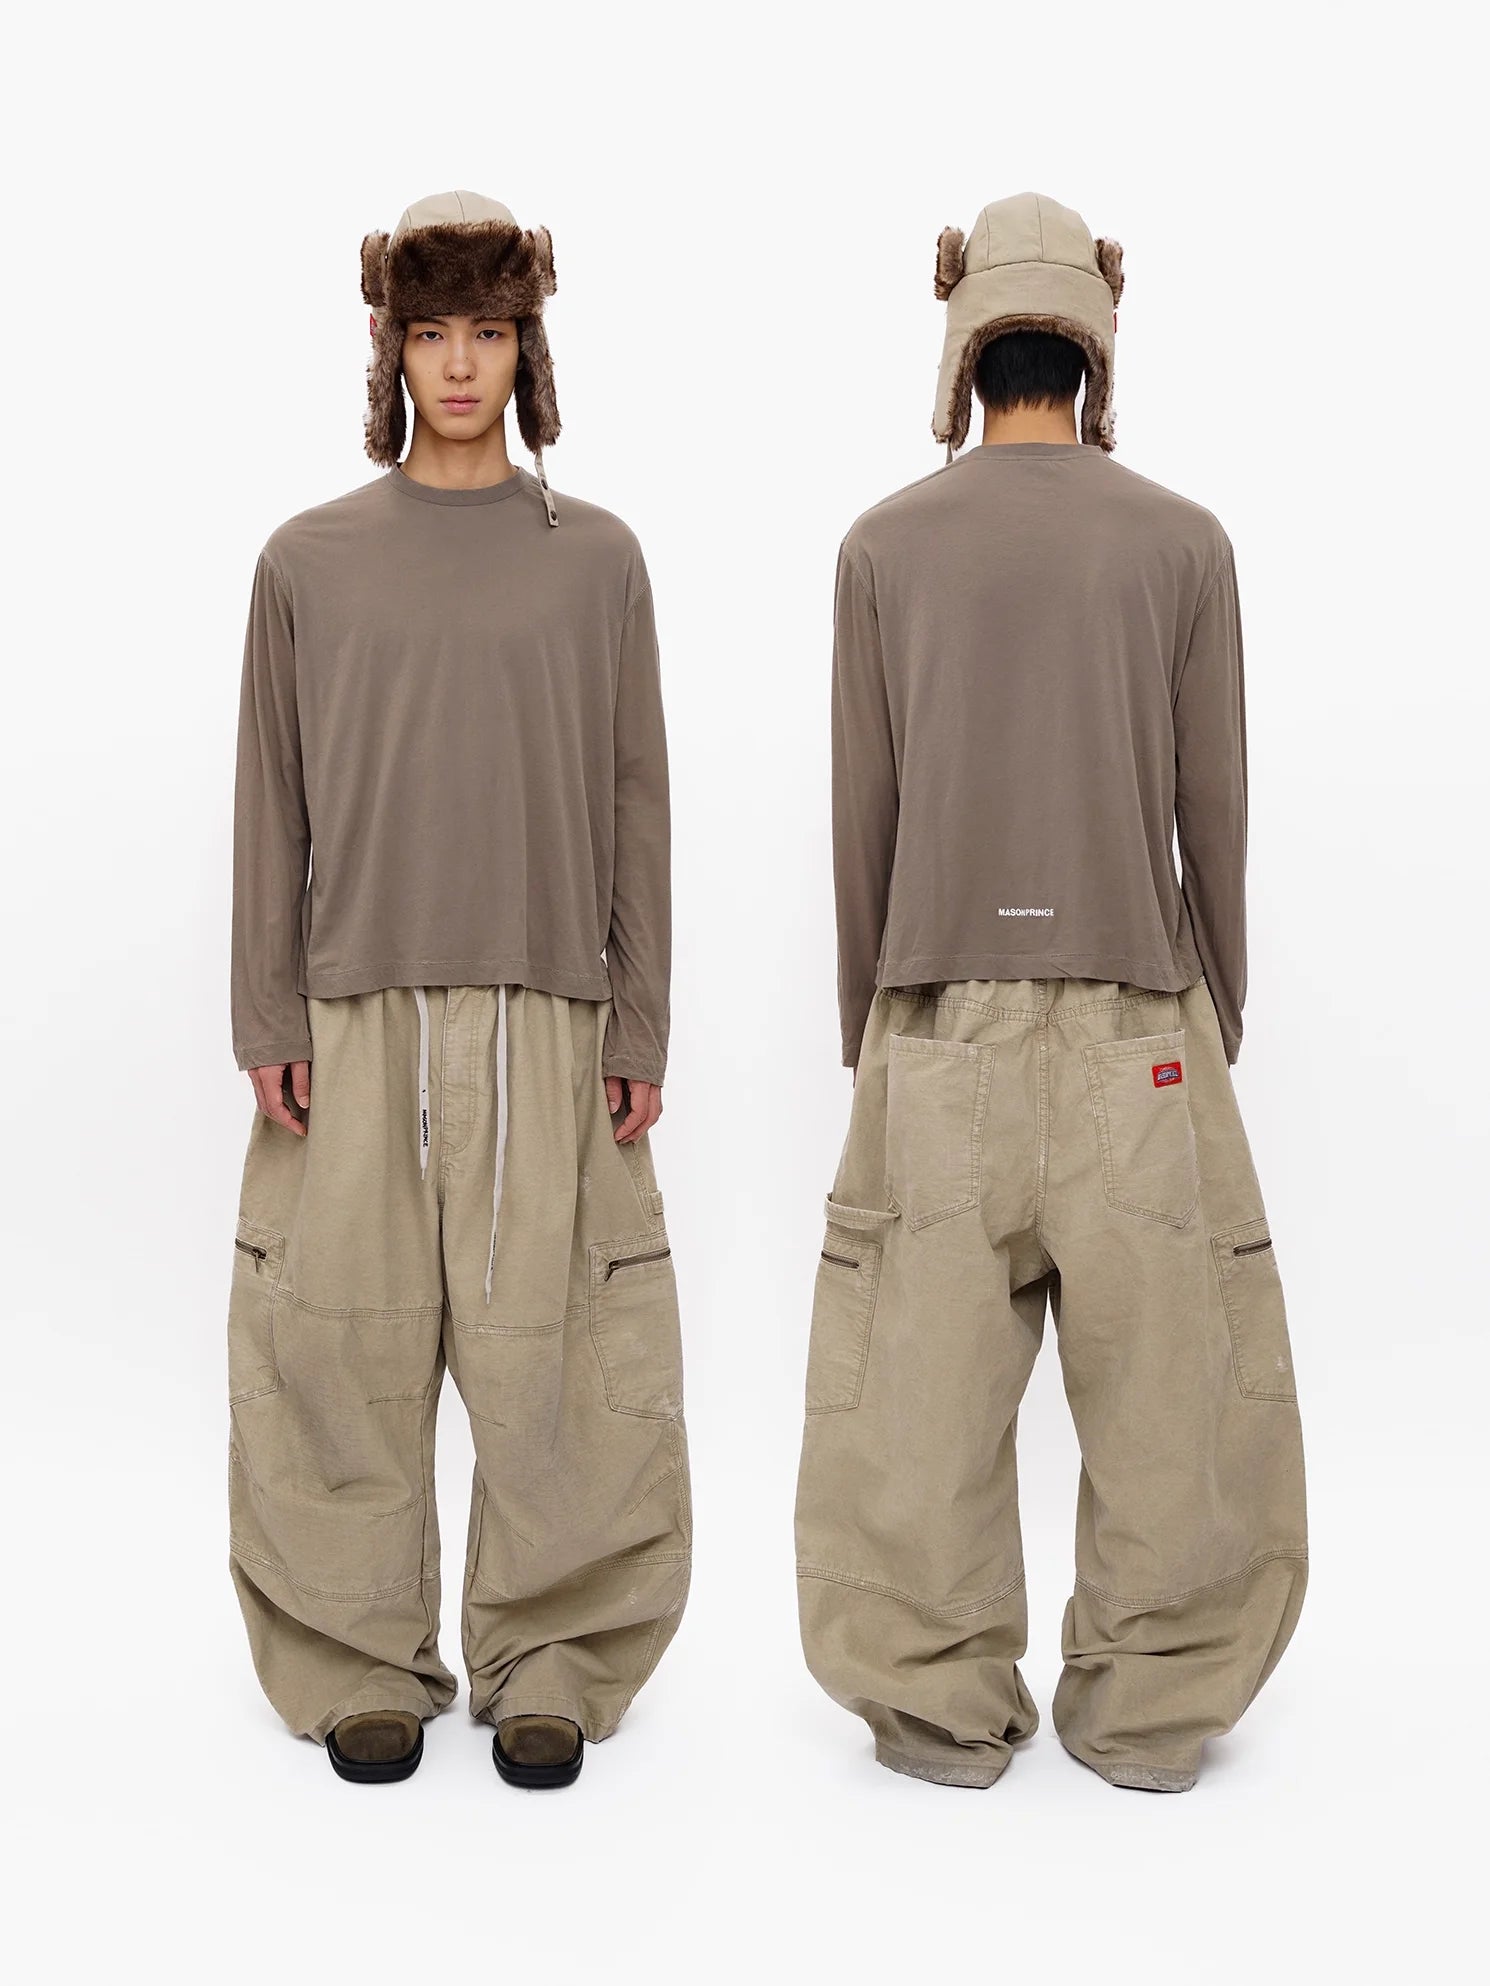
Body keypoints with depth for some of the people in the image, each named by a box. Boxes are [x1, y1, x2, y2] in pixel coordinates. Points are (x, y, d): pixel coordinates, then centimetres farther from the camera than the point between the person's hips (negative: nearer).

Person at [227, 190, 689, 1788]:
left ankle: (549, 1664, 13)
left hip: (547, 1023, 0)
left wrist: (639, 1026, 2)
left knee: (550, 1352, -1)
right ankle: (361, 1667, 14)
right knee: (345, 1343, 1)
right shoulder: (311, 560, 9)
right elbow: (271, 804, 8)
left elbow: (634, 804, 7)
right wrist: (268, 1021, 0)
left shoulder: (597, 559, 9)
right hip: (355, 1014, 1)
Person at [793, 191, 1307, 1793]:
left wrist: (864, 1024, 12)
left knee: (926, 1364, 6)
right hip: (1135, 1020, 0)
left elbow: (862, 813, 3)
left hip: (941, 1015, 1)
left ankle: (938, 1703, 12)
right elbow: (1213, 809, 2)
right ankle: (1147, 1702, 11)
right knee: (1160, 1363, 6)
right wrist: (1223, 1015, 13)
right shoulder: (1182, 543, 1)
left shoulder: (884, 548, 2)